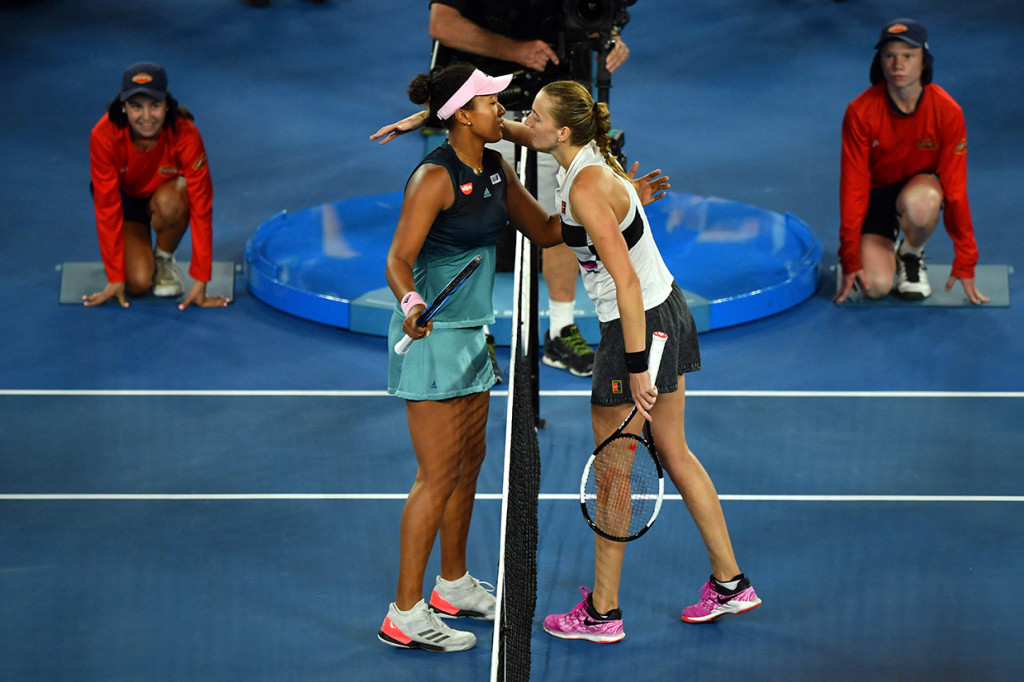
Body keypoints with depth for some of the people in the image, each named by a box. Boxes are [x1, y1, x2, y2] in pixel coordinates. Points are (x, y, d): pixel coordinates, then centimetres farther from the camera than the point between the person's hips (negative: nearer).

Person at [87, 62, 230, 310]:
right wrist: (115, 278, -22)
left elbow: (201, 206, -28)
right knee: (138, 283, -22)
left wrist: (200, 281, -29)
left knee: (169, 202, -38)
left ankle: (164, 259, -5)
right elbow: (107, 209, -25)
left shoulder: (184, 134, -32)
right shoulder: (104, 136, -32)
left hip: (166, 190, 0)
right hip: (126, 199, 0)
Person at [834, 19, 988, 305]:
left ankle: (911, 254, -3)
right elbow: (853, 185, -14)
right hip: (876, 194, 0)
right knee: (876, 286, -22)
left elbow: (955, 188, -16)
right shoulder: (860, 112, -20)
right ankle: (887, 247, 16)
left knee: (919, 204, -39)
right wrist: (851, 260, -15)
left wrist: (965, 264, -15)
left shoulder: (947, 111, -20)